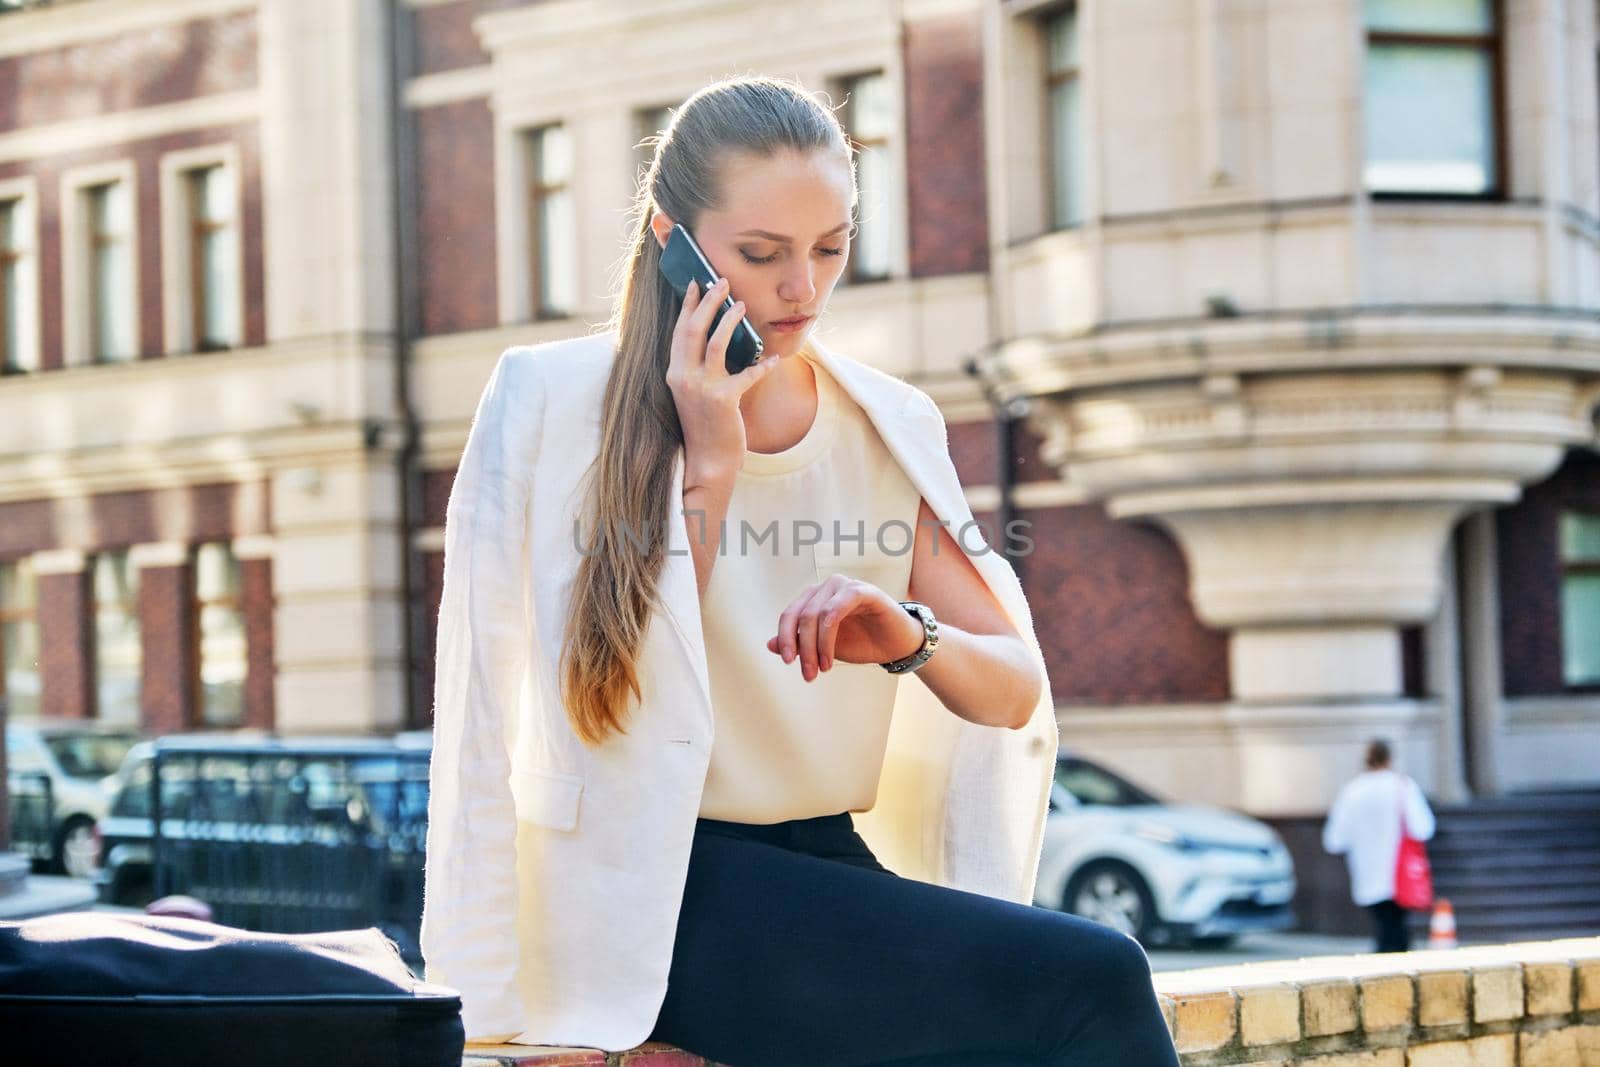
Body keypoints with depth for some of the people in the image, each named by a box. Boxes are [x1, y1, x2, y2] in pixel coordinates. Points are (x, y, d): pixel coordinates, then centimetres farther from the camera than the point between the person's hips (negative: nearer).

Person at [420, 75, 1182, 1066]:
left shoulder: (890, 426, 10)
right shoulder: (555, 403, -2)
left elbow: (1013, 693, 5)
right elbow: (619, 695, -7)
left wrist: (909, 639, -17)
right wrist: (708, 465, -10)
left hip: (838, 867, 5)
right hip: (657, 898, -5)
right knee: (1092, 983, -24)